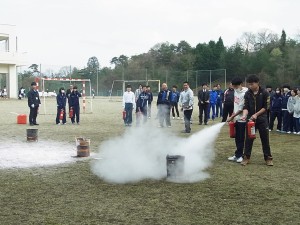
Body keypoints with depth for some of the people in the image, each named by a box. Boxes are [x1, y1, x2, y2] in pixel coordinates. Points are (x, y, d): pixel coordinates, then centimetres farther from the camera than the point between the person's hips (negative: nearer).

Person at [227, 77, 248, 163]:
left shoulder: (244, 93, -19)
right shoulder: (236, 91, 7)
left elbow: (242, 109, -17)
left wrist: (232, 116, -14)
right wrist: (233, 116, 14)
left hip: (242, 119, -8)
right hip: (236, 118, 8)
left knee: (241, 138, -1)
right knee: (237, 138, 13)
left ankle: (238, 155, 7)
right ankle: (238, 155, 22)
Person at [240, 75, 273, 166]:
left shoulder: (264, 93, -7)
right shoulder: (247, 94, -1)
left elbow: (265, 107, -8)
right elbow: (246, 107, -5)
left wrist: (256, 114, -17)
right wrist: (244, 115, -23)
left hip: (262, 119, -2)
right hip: (250, 119, 2)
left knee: (265, 139, 3)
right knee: (248, 139, 3)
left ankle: (268, 158, 12)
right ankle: (246, 157, 12)